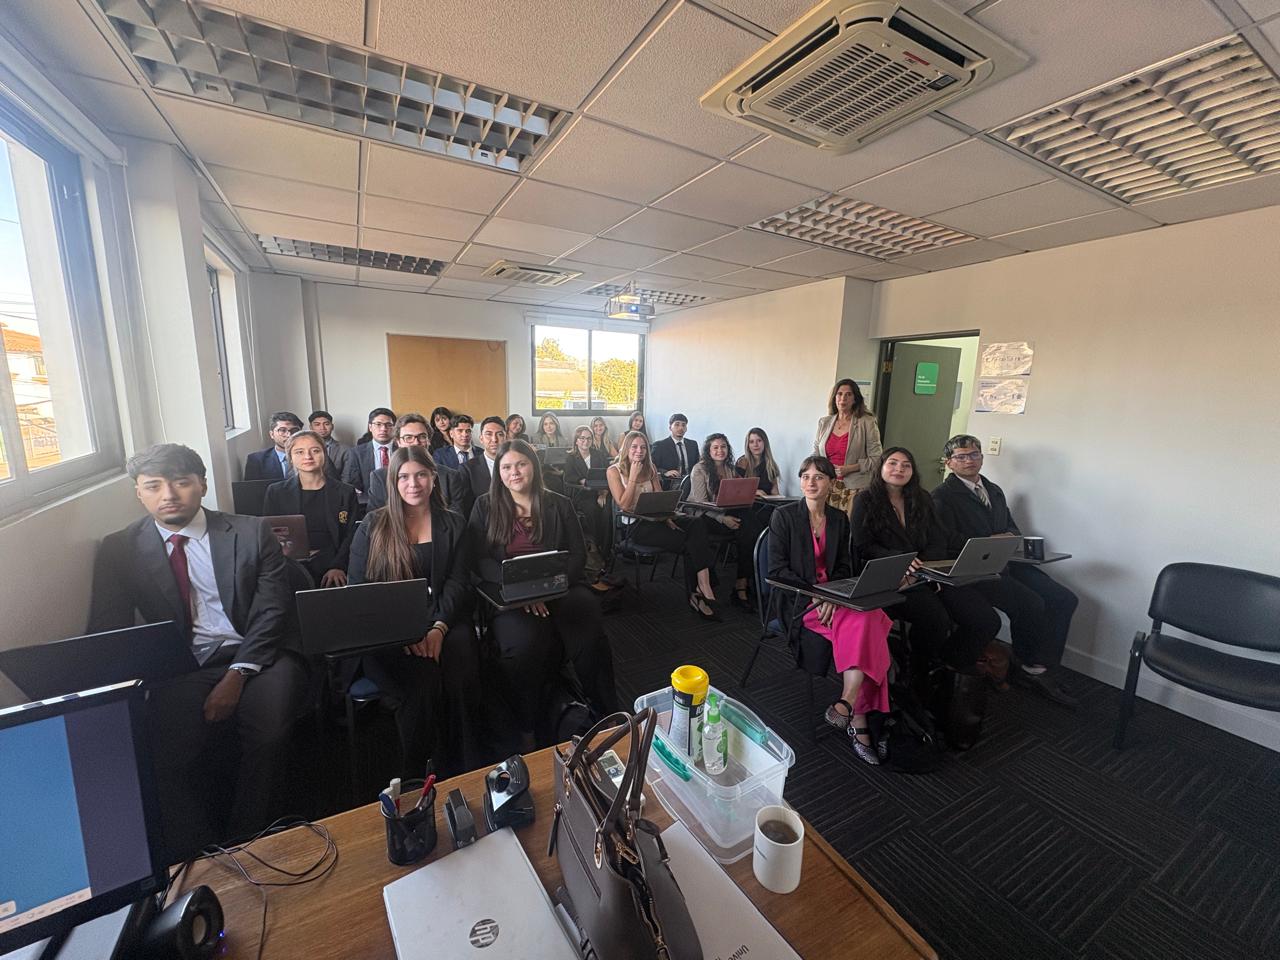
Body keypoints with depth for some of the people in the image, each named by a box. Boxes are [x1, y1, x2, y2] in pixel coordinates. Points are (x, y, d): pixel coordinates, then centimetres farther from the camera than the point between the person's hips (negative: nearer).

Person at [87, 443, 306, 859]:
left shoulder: (252, 533, 0)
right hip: (178, 671, 2)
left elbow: (272, 612, -4)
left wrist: (236, 676, -15)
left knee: (267, 731, -27)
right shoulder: (119, 550, 8)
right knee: (165, 750, -25)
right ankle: (199, 855, -2)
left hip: (255, 656, -1)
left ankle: (246, 842, -3)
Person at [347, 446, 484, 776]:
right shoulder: (373, 526, 8)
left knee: (461, 665, -29)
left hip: (442, 621, 1)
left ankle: (464, 771, -11)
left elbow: (458, 583, 3)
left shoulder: (453, 525, 11)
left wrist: (439, 628, -16)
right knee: (423, 678, -29)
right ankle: (414, 779, -7)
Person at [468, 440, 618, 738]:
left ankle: (606, 718, -5)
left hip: (559, 590, 1)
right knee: (526, 644, -33)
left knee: (589, 636, -29)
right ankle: (530, 729, -5)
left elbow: (578, 555, 7)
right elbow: (481, 560, 3)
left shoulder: (559, 505, 13)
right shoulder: (485, 506, 11)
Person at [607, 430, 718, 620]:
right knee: (690, 543, -26)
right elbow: (624, 505, -9)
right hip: (636, 525, -6)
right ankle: (703, 589, -16)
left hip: (656, 518, 6)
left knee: (698, 522, -24)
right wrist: (633, 476, -11)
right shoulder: (614, 471, 1)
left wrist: (667, 518, -6)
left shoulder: (650, 468, 17)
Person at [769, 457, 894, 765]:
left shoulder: (839, 519, 12)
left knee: (866, 619, -27)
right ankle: (858, 720, -21)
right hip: (798, 600, -4)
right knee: (863, 625, -27)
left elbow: (844, 567, 11)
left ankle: (848, 704, -24)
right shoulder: (784, 516, -2)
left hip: (834, 597, 5)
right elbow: (777, 570, -7)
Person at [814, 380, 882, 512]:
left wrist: (848, 469, -13)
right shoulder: (824, 423, 13)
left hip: (855, 488, -3)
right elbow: (815, 455, 18)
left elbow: (875, 458, -3)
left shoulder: (867, 423, 1)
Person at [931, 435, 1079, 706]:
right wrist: (989, 541, -15)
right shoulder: (943, 495, -3)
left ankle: (1038, 669, -1)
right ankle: (1027, 665, 3)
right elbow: (950, 540, -11)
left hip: (1007, 562, 8)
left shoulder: (994, 490, 23)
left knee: (1064, 599, -9)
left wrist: (1010, 537, -1)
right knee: (1031, 603, -23)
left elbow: (1011, 527, 22)